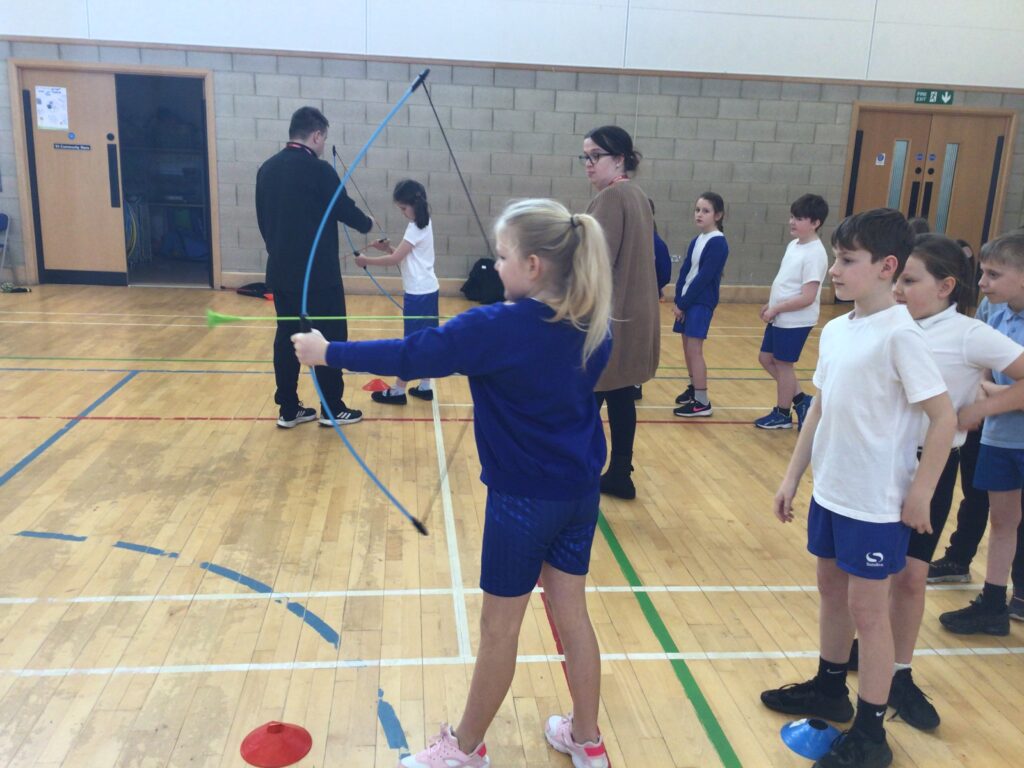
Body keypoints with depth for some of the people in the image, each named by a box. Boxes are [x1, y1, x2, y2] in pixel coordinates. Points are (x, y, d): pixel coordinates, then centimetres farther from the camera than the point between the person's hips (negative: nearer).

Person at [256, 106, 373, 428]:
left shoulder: (267, 168, 7)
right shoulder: (318, 169, -14)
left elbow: (263, 218, 13)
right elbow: (344, 209, -6)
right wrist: (367, 223, 15)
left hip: (281, 271, 7)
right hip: (317, 273, -7)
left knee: (286, 337, 11)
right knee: (329, 337, 4)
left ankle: (288, 409, 16)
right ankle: (332, 409, 11)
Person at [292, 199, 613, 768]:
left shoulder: (497, 328, -20)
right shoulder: (592, 325, 0)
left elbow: (408, 357, -15)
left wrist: (329, 352, -4)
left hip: (524, 499, -6)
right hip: (581, 491, 7)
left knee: (499, 626, 10)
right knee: (572, 613, 18)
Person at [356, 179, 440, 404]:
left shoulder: (417, 227, -16)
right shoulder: (422, 224, 13)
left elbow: (395, 260, -18)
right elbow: (404, 257, 16)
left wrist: (366, 260, -8)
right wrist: (388, 248, 2)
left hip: (419, 293, -9)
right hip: (427, 290, 9)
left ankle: (398, 391, 4)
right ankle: (425, 387, 19)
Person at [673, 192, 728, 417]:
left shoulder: (718, 243, -14)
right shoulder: (696, 241, 10)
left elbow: (703, 277, -18)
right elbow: (685, 271, 9)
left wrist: (683, 303, -15)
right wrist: (678, 300, -3)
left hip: (701, 302, -8)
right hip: (687, 300, 8)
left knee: (694, 349, -10)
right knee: (687, 346, 14)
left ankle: (702, 402, -7)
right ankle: (693, 387, 29)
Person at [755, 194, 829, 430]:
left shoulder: (814, 254, -21)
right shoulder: (793, 245, 7)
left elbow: (807, 297, -24)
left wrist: (775, 309, -18)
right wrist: (770, 305, 11)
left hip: (795, 321, -9)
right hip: (780, 318, 9)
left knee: (783, 364, 3)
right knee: (766, 358, 15)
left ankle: (782, 414, 20)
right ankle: (800, 399, 26)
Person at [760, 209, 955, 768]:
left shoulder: (899, 335, -18)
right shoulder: (834, 331, 4)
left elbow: (944, 417, -17)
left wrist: (919, 495, -14)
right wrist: (792, 477, 11)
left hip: (876, 502, -7)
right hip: (830, 491, 7)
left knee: (867, 607, 4)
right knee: (831, 587, 19)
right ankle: (829, 690, 39)